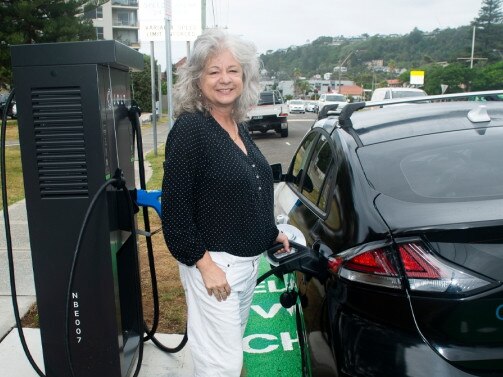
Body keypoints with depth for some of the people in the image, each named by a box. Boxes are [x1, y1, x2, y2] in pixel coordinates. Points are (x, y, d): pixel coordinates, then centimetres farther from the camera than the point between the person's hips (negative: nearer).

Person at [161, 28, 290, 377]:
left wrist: (272, 233, 21)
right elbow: (175, 208, -19)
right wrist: (204, 263, -20)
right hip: (214, 263, -8)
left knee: (233, 345, 23)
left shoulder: (238, 127, 7)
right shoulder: (190, 129, -16)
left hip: (250, 260, 8)